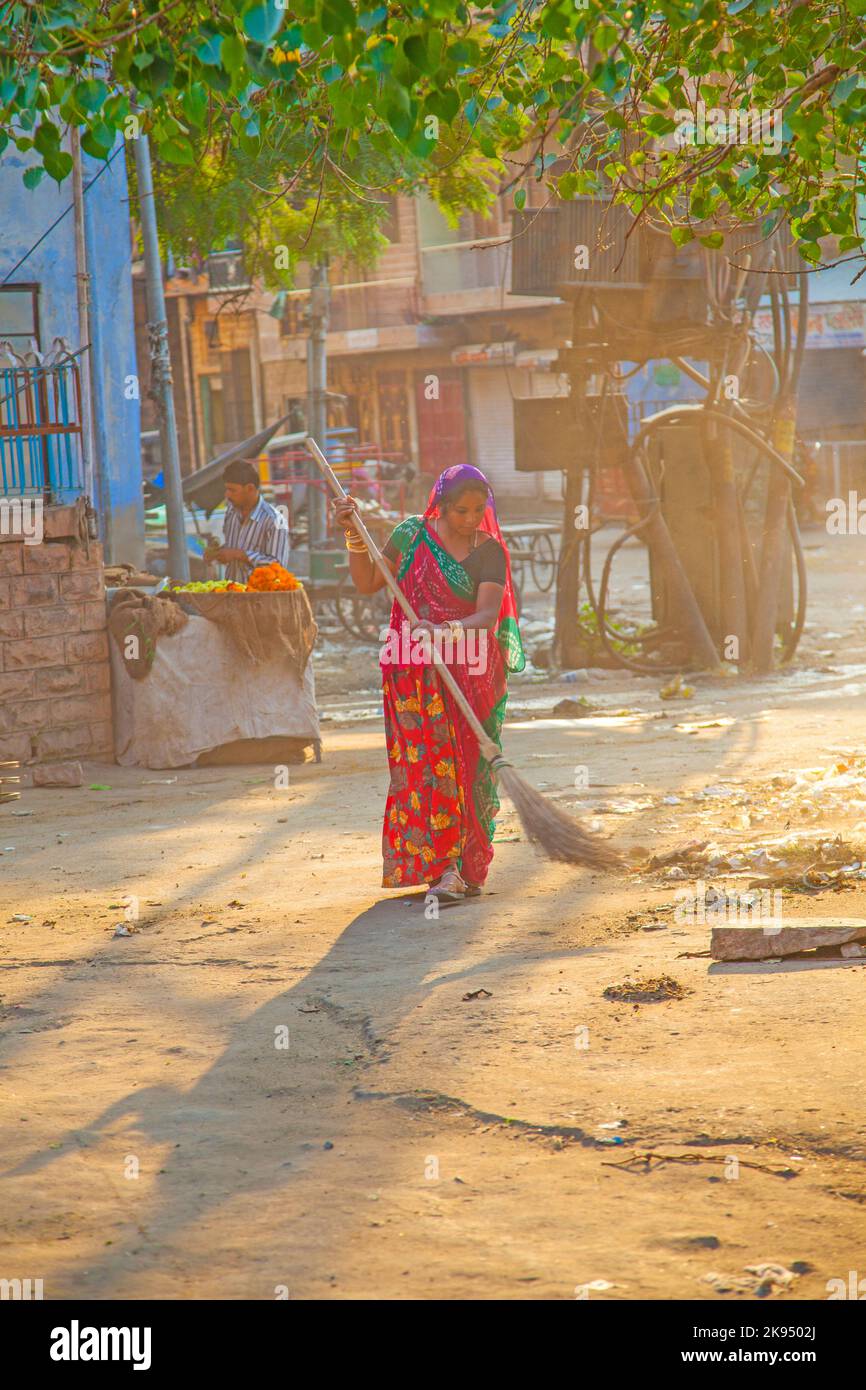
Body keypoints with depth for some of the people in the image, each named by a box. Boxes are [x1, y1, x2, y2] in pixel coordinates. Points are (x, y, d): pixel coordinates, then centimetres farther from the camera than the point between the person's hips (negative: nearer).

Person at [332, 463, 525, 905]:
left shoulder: (489, 552, -3)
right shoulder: (413, 534, 3)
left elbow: (488, 614, -16)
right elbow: (367, 583, 9)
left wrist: (446, 632, -33)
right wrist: (354, 535, -4)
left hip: (468, 672, -1)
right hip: (414, 671, 1)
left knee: (467, 765, -3)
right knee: (428, 761, -4)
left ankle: (466, 866, 2)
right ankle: (444, 867, -2)